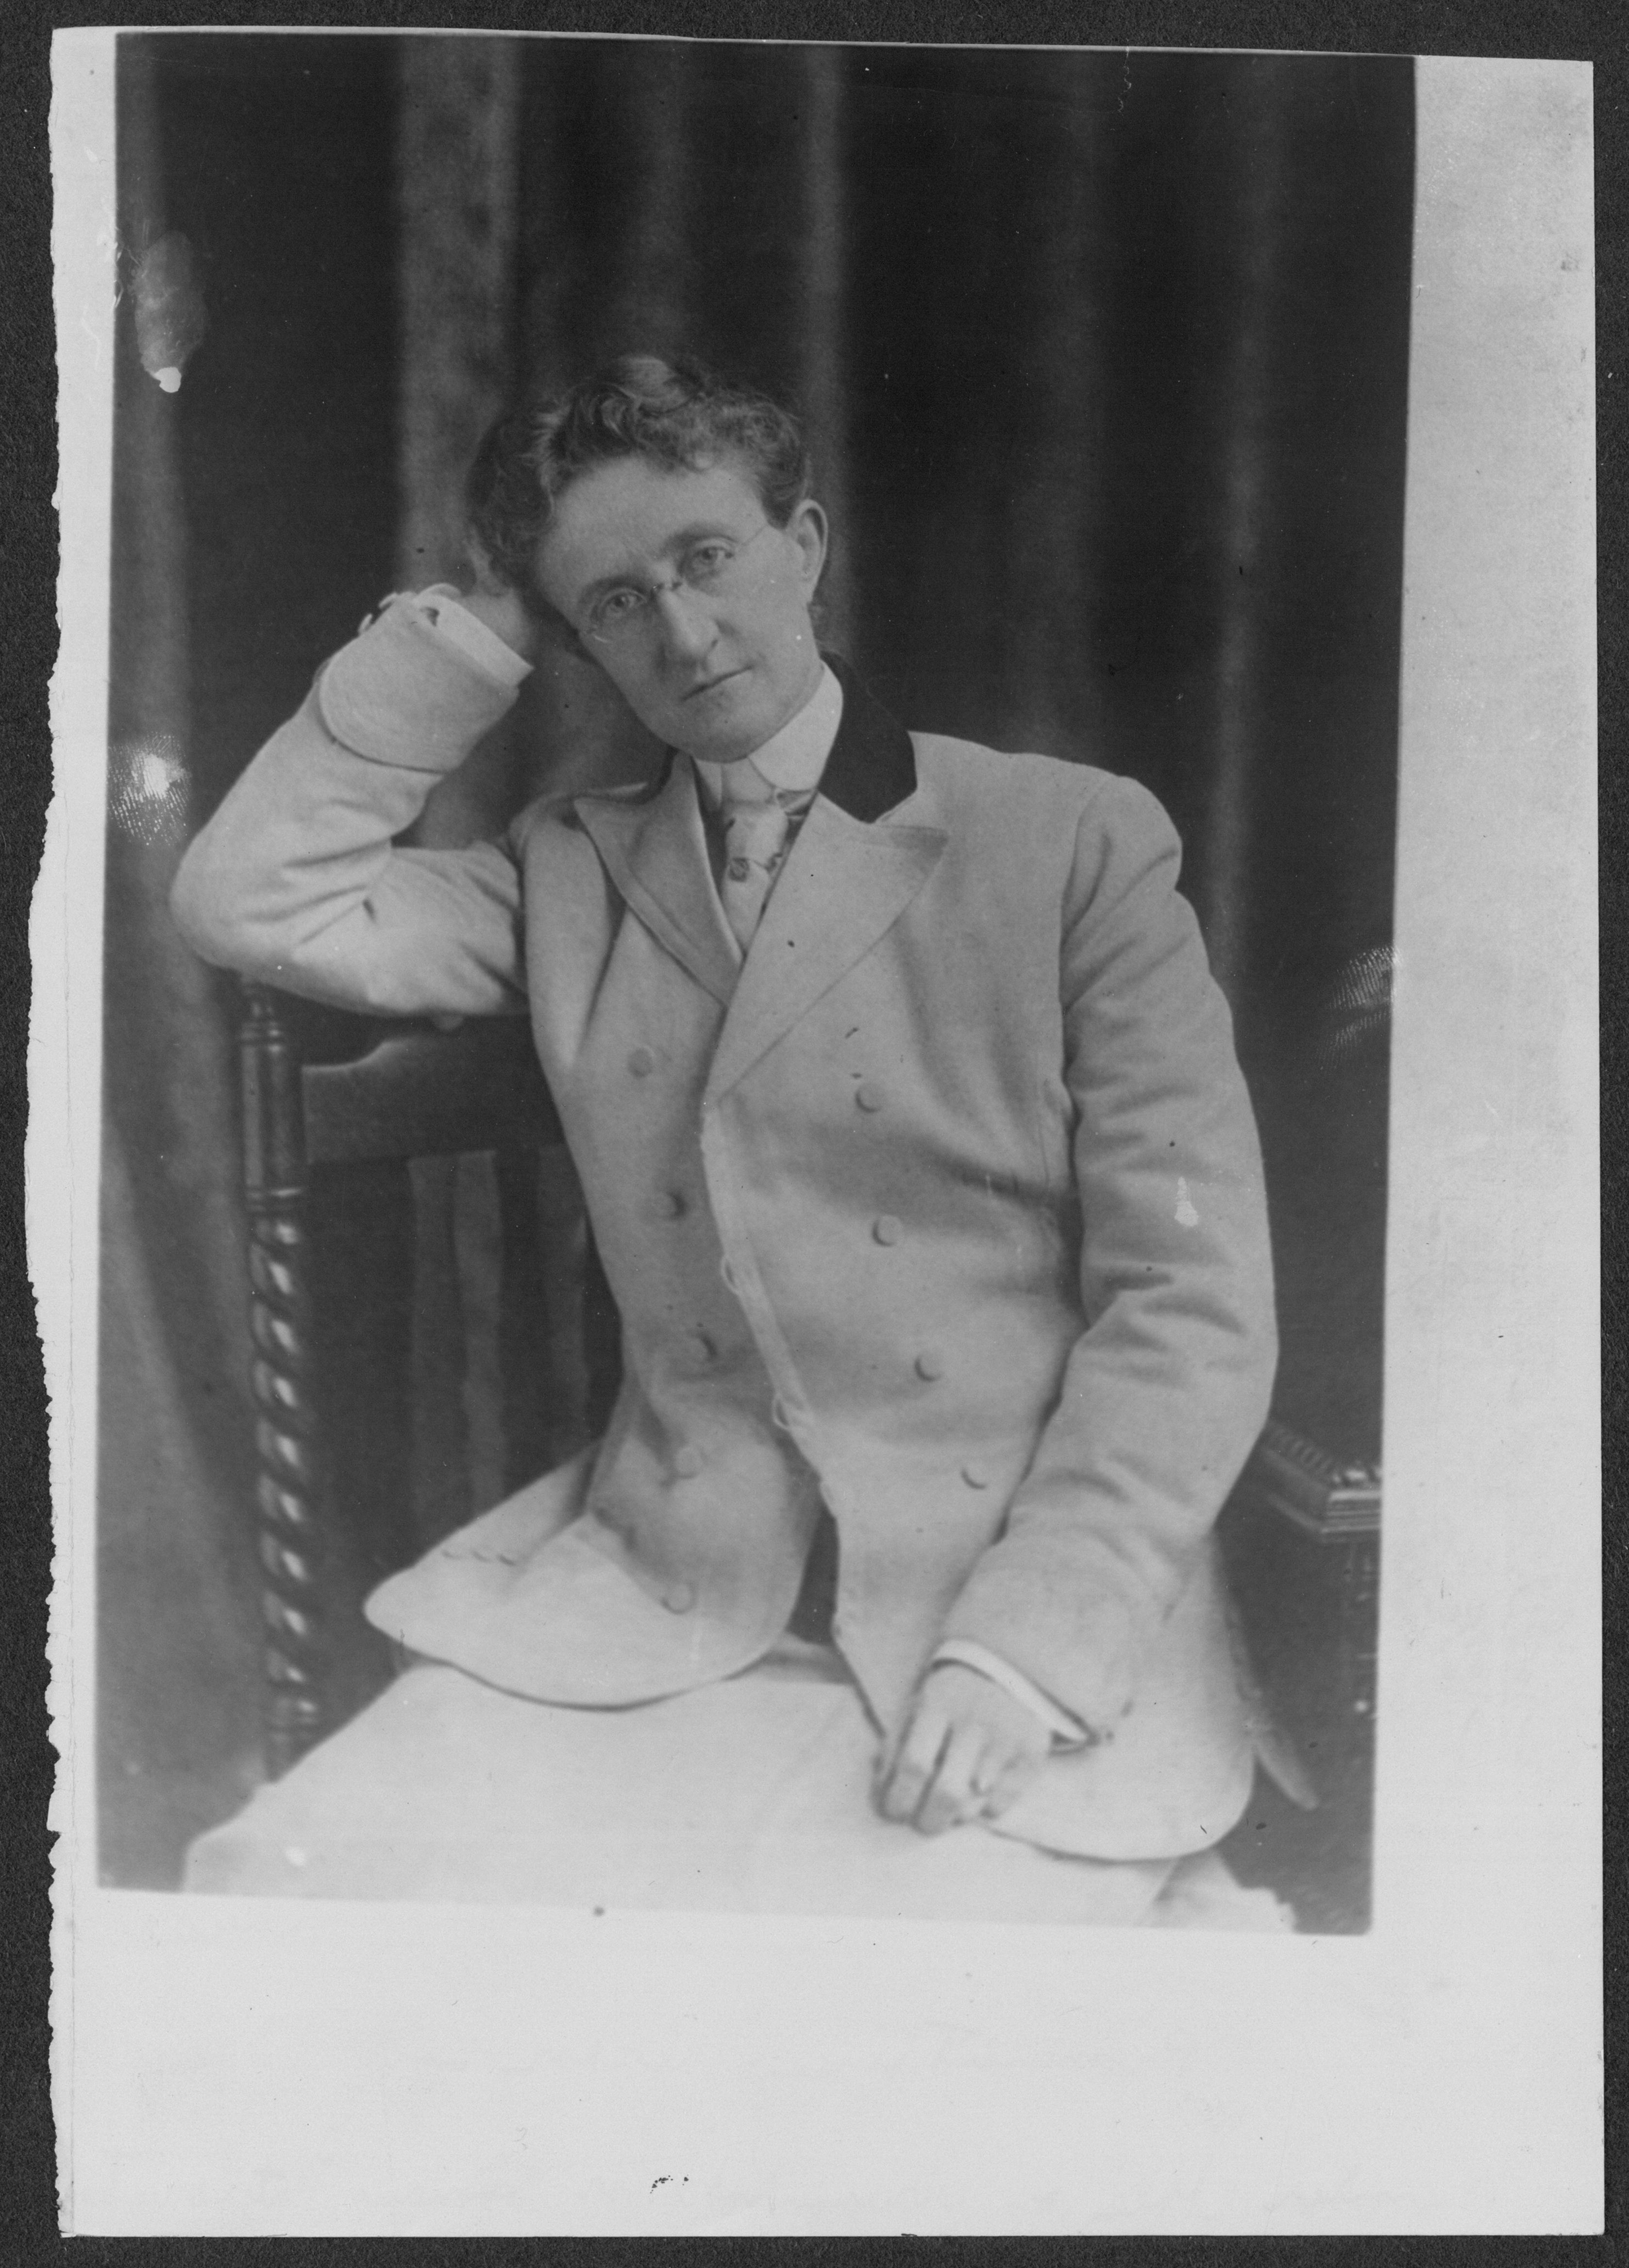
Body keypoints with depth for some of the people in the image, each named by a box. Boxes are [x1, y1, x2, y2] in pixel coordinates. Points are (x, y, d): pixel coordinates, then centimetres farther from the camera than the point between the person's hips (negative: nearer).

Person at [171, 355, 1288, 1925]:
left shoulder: (1076, 844, 1)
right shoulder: (572, 878, 14)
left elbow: (1193, 1304, -4)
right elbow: (250, 901, 3)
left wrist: (1023, 1646, -16)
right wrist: (477, 628, 6)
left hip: (1044, 1585, -2)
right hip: (661, 1585, 3)